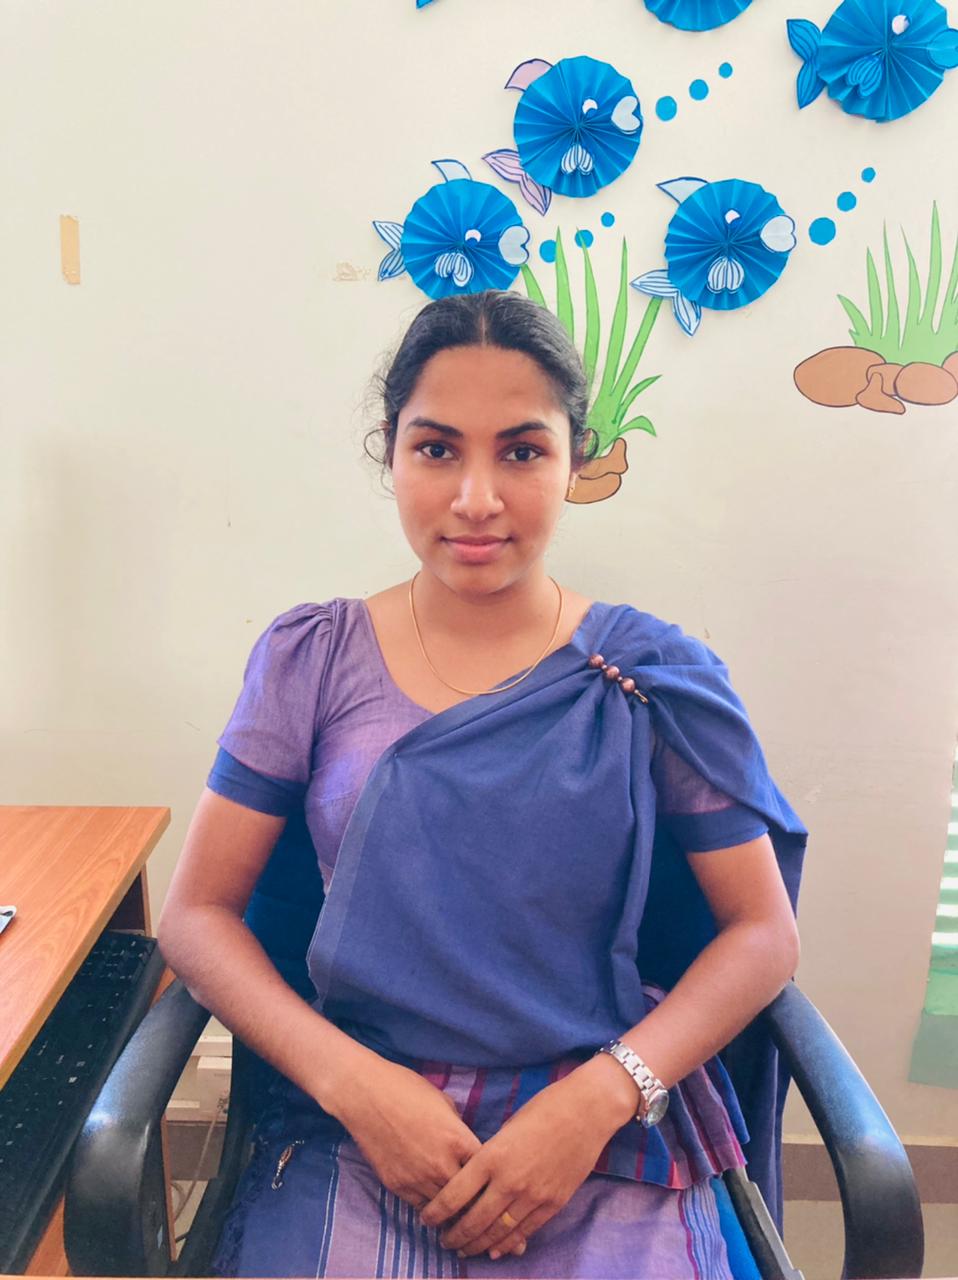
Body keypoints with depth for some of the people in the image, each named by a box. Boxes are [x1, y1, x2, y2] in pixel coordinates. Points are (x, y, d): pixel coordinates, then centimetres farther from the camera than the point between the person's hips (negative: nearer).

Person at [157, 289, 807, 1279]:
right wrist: (353, 1079, -13)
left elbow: (764, 932, -1)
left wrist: (599, 1097, -14)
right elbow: (198, 914, 1)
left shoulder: (654, 675, -3)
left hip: (611, 1130, 0)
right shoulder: (308, 661, 0)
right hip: (354, 1122, 1)